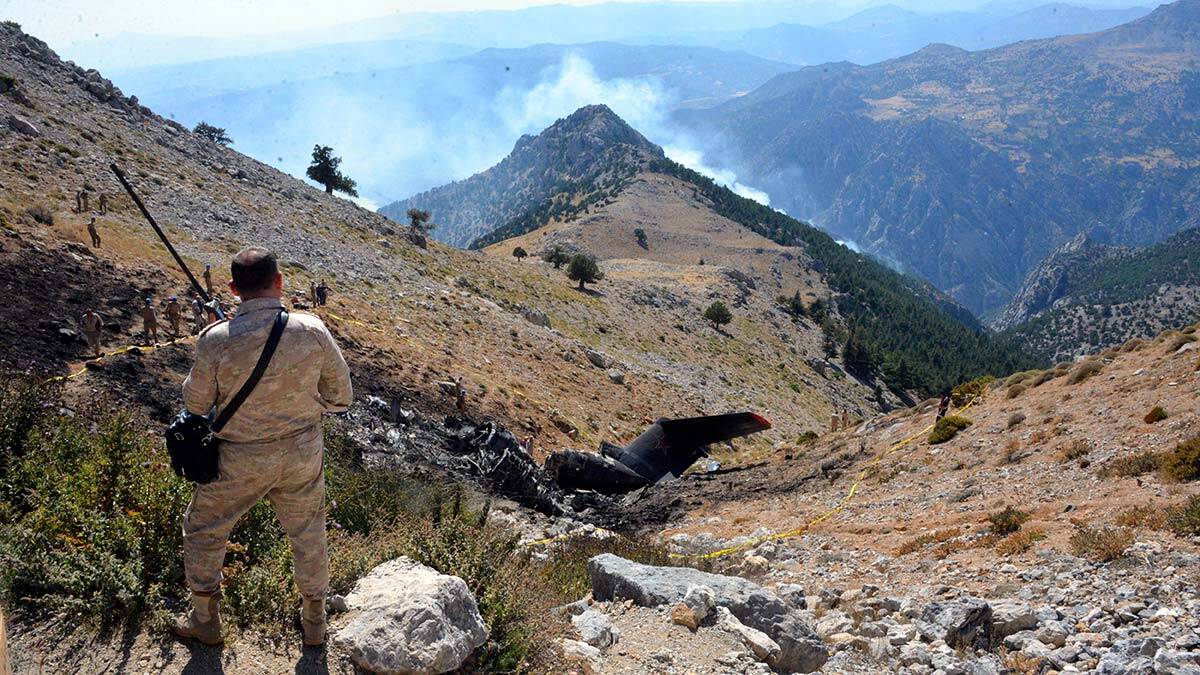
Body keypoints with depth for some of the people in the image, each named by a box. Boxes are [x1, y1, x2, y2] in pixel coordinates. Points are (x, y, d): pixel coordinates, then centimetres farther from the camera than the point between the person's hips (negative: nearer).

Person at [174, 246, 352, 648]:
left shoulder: (217, 340, -21)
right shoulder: (312, 331, -17)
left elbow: (196, 404, -5)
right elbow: (341, 398, -5)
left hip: (240, 460, -1)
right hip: (303, 453, 2)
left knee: (203, 528, 23)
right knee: (308, 535, 22)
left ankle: (204, 620, 38)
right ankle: (314, 623, 37)